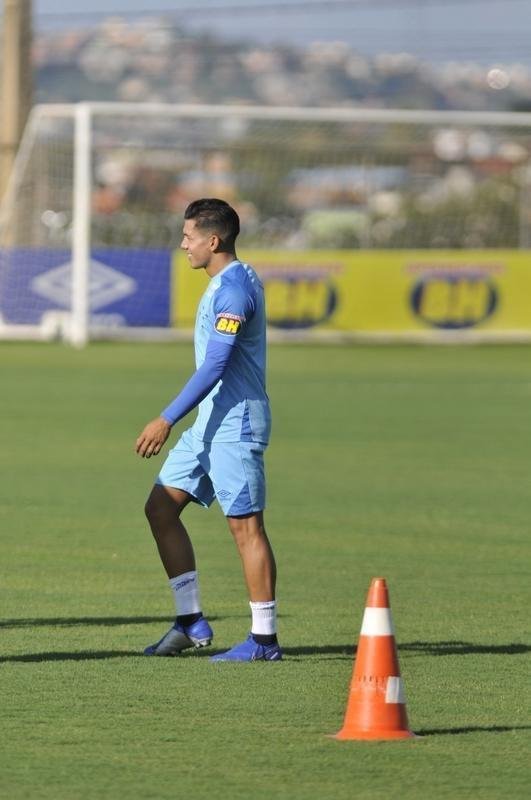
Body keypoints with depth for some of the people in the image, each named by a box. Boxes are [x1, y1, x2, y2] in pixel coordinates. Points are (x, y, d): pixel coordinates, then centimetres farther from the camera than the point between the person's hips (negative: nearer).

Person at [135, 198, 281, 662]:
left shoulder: (233, 288, -16)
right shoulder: (225, 284, 15)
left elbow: (216, 366, -23)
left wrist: (167, 421, -22)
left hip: (235, 425, -11)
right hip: (211, 422, 11)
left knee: (246, 525, -6)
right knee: (161, 507, 8)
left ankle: (264, 640, -2)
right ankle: (191, 622, 11)